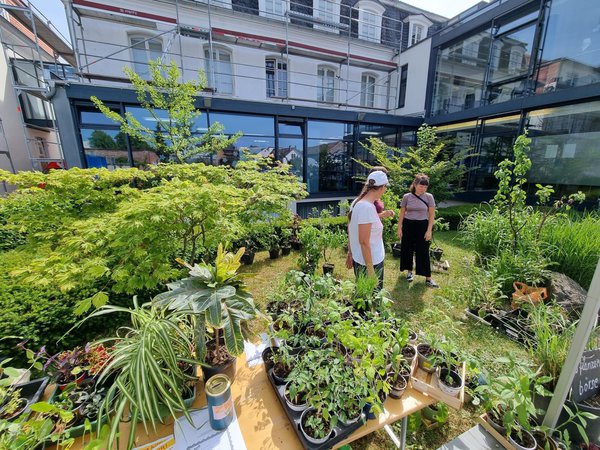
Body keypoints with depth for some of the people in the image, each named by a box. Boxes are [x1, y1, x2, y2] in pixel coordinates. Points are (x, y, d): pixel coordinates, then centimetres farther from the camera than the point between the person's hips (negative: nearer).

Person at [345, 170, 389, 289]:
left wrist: (350, 254, 18)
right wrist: (370, 269, -18)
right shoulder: (367, 207, -23)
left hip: (359, 259, 8)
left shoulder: (356, 203, 3)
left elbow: (350, 233, 10)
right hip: (370, 262, -8)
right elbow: (364, 242, -23)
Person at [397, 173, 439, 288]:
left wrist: (429, 230, -7)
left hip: (422, 226, -1)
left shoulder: (429, 197, -4)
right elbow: (402, 213, 3)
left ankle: (428, 278, 11)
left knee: (423, 251, 1)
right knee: (407, 249, 9)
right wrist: (399, 228, 1)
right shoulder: (407, 197, -3)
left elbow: (432, 215, -2)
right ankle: (409, 271, 29)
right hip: (408, 225, 1)